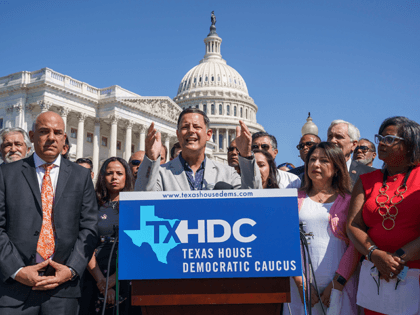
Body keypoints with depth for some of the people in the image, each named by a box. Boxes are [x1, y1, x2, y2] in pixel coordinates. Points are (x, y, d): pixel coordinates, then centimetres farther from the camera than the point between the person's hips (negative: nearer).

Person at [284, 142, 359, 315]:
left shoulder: (348, 201, 5)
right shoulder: (295, 199, 8)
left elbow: (355, 246, -1)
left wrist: (337, 284, -10)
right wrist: (300, 283, -7)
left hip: (340, 285, -1)